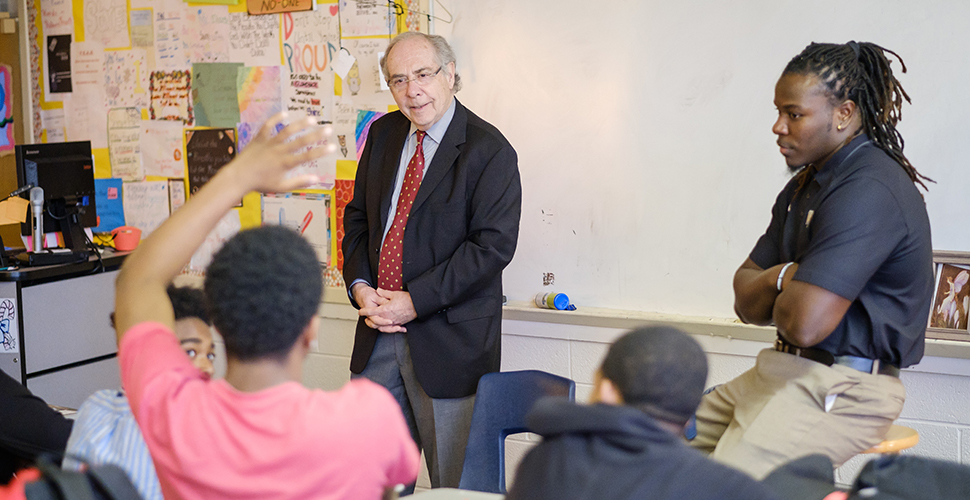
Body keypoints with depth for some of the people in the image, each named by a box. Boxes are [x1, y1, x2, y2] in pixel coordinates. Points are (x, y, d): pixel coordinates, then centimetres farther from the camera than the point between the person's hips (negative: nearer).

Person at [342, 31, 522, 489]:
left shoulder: (489, 150, -10)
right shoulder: (383, 134, 10)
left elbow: (493, 244, -17)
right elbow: (357, 216, 15)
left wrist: (414, 302, -18)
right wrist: (360, 287, -2)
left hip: (448, 338, -5)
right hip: (379, 331, 6)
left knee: (454, 480, 5)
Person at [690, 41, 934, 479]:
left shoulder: (869, 192, -19)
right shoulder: (806, 184, 14)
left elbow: (804, 324, -28)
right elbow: (746, 301, 13)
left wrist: (775, 292, -4)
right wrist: (782, 279, -10)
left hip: (842, 391, -10)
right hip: (787, 372, 10)